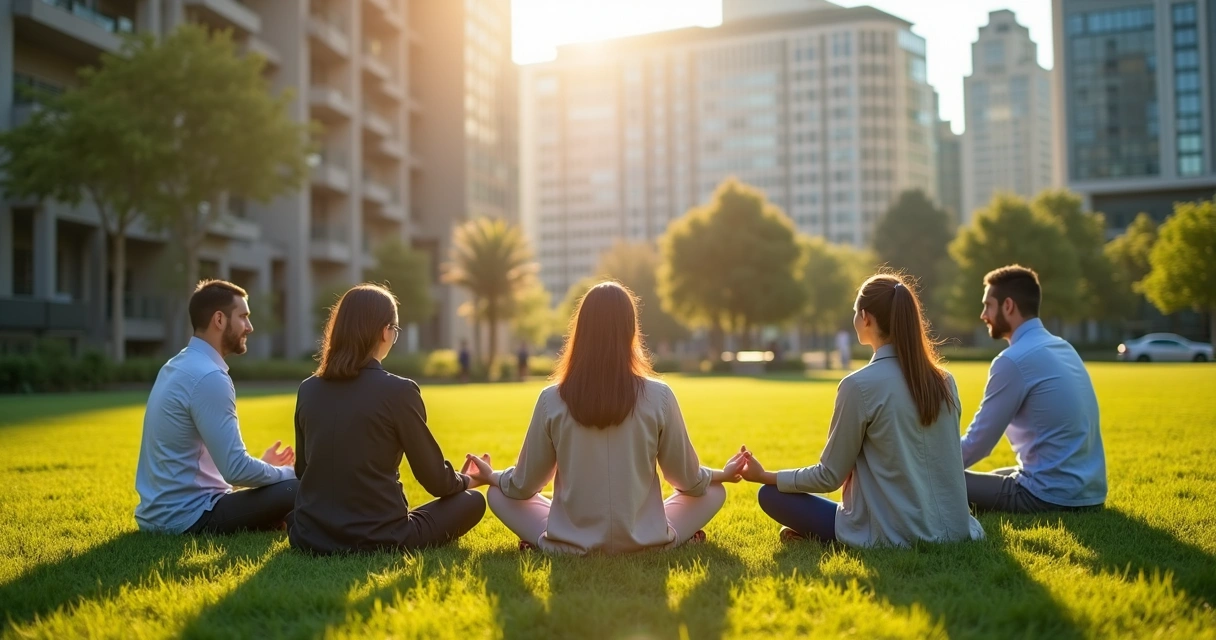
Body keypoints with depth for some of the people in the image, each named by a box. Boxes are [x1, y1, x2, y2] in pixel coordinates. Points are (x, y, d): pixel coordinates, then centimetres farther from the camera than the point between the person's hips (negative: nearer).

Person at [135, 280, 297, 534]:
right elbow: (235, 469, -22)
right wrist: (290, 473, -6)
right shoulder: (208, 377, -19)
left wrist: (261, 465, 15)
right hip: (188, 518, -10)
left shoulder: (177, 366, 11)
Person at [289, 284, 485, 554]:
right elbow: (436, 480, -5)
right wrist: (466, 480, 18)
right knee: (472, 500, 15)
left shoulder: (308, 389, 2)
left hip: (310, 538, 4)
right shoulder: (399, 391, -13)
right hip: (377, 539, -4)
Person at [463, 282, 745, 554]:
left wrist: (491, 476, 24)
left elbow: (524, 484, 2)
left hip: (570, 544, 0)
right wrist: (722, 474, 24)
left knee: (498, 492, 21)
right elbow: (688, 479, 1)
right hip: (645, 543, 1)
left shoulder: (552, 399, -9)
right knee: (714, 490, 23)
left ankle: (563, 539, 4)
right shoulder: (659, 397, -10)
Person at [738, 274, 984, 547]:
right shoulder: (944, 381, 3)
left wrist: (765, 476, 6)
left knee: (771, 494, 7)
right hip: (954, 532, 6)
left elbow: (830, 477, -8)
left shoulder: (860, 385, -15)